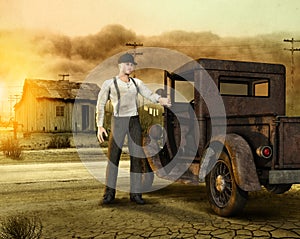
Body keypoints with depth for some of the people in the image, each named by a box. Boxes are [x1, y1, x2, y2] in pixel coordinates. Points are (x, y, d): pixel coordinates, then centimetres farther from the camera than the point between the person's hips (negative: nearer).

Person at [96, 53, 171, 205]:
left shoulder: (137, 83, 11)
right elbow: (100, 105, 3)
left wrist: (160, 100, -26)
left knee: (137, 157, -2)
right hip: (118, 122, -3)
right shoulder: (109, 83, 0)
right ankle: (109, 193, -2)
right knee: (113, 156, -11)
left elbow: (150, 95, -3)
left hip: (134, 122, 3)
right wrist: (99, 126, -5)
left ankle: (135, 193, 6)